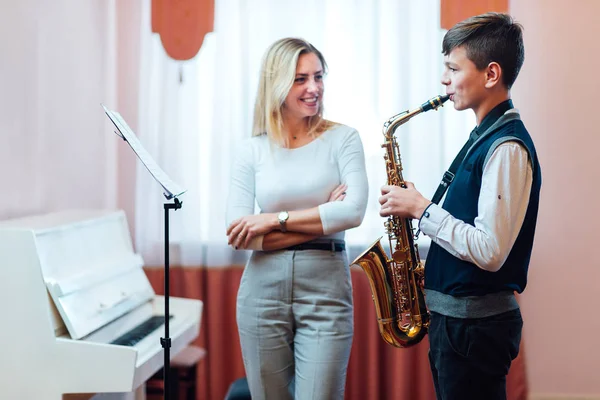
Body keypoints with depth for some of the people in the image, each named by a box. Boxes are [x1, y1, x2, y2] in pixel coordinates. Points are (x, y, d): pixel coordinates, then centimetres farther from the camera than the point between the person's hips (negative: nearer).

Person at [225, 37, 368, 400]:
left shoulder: (342, 138, 1)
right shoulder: (252, 150, 3)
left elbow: (354, 211, -14)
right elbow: (237, 235, -6)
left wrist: (276, 220, -13)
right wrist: (320, 221, -11)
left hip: (326, 292, -2)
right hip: (263, 293, 2)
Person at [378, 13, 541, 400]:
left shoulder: (507, 147, -19)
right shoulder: (486, 136, 12)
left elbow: (490, 251, -26)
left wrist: (422, 209, -17)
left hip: (476, 324, -10)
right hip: (455, 317, 10)